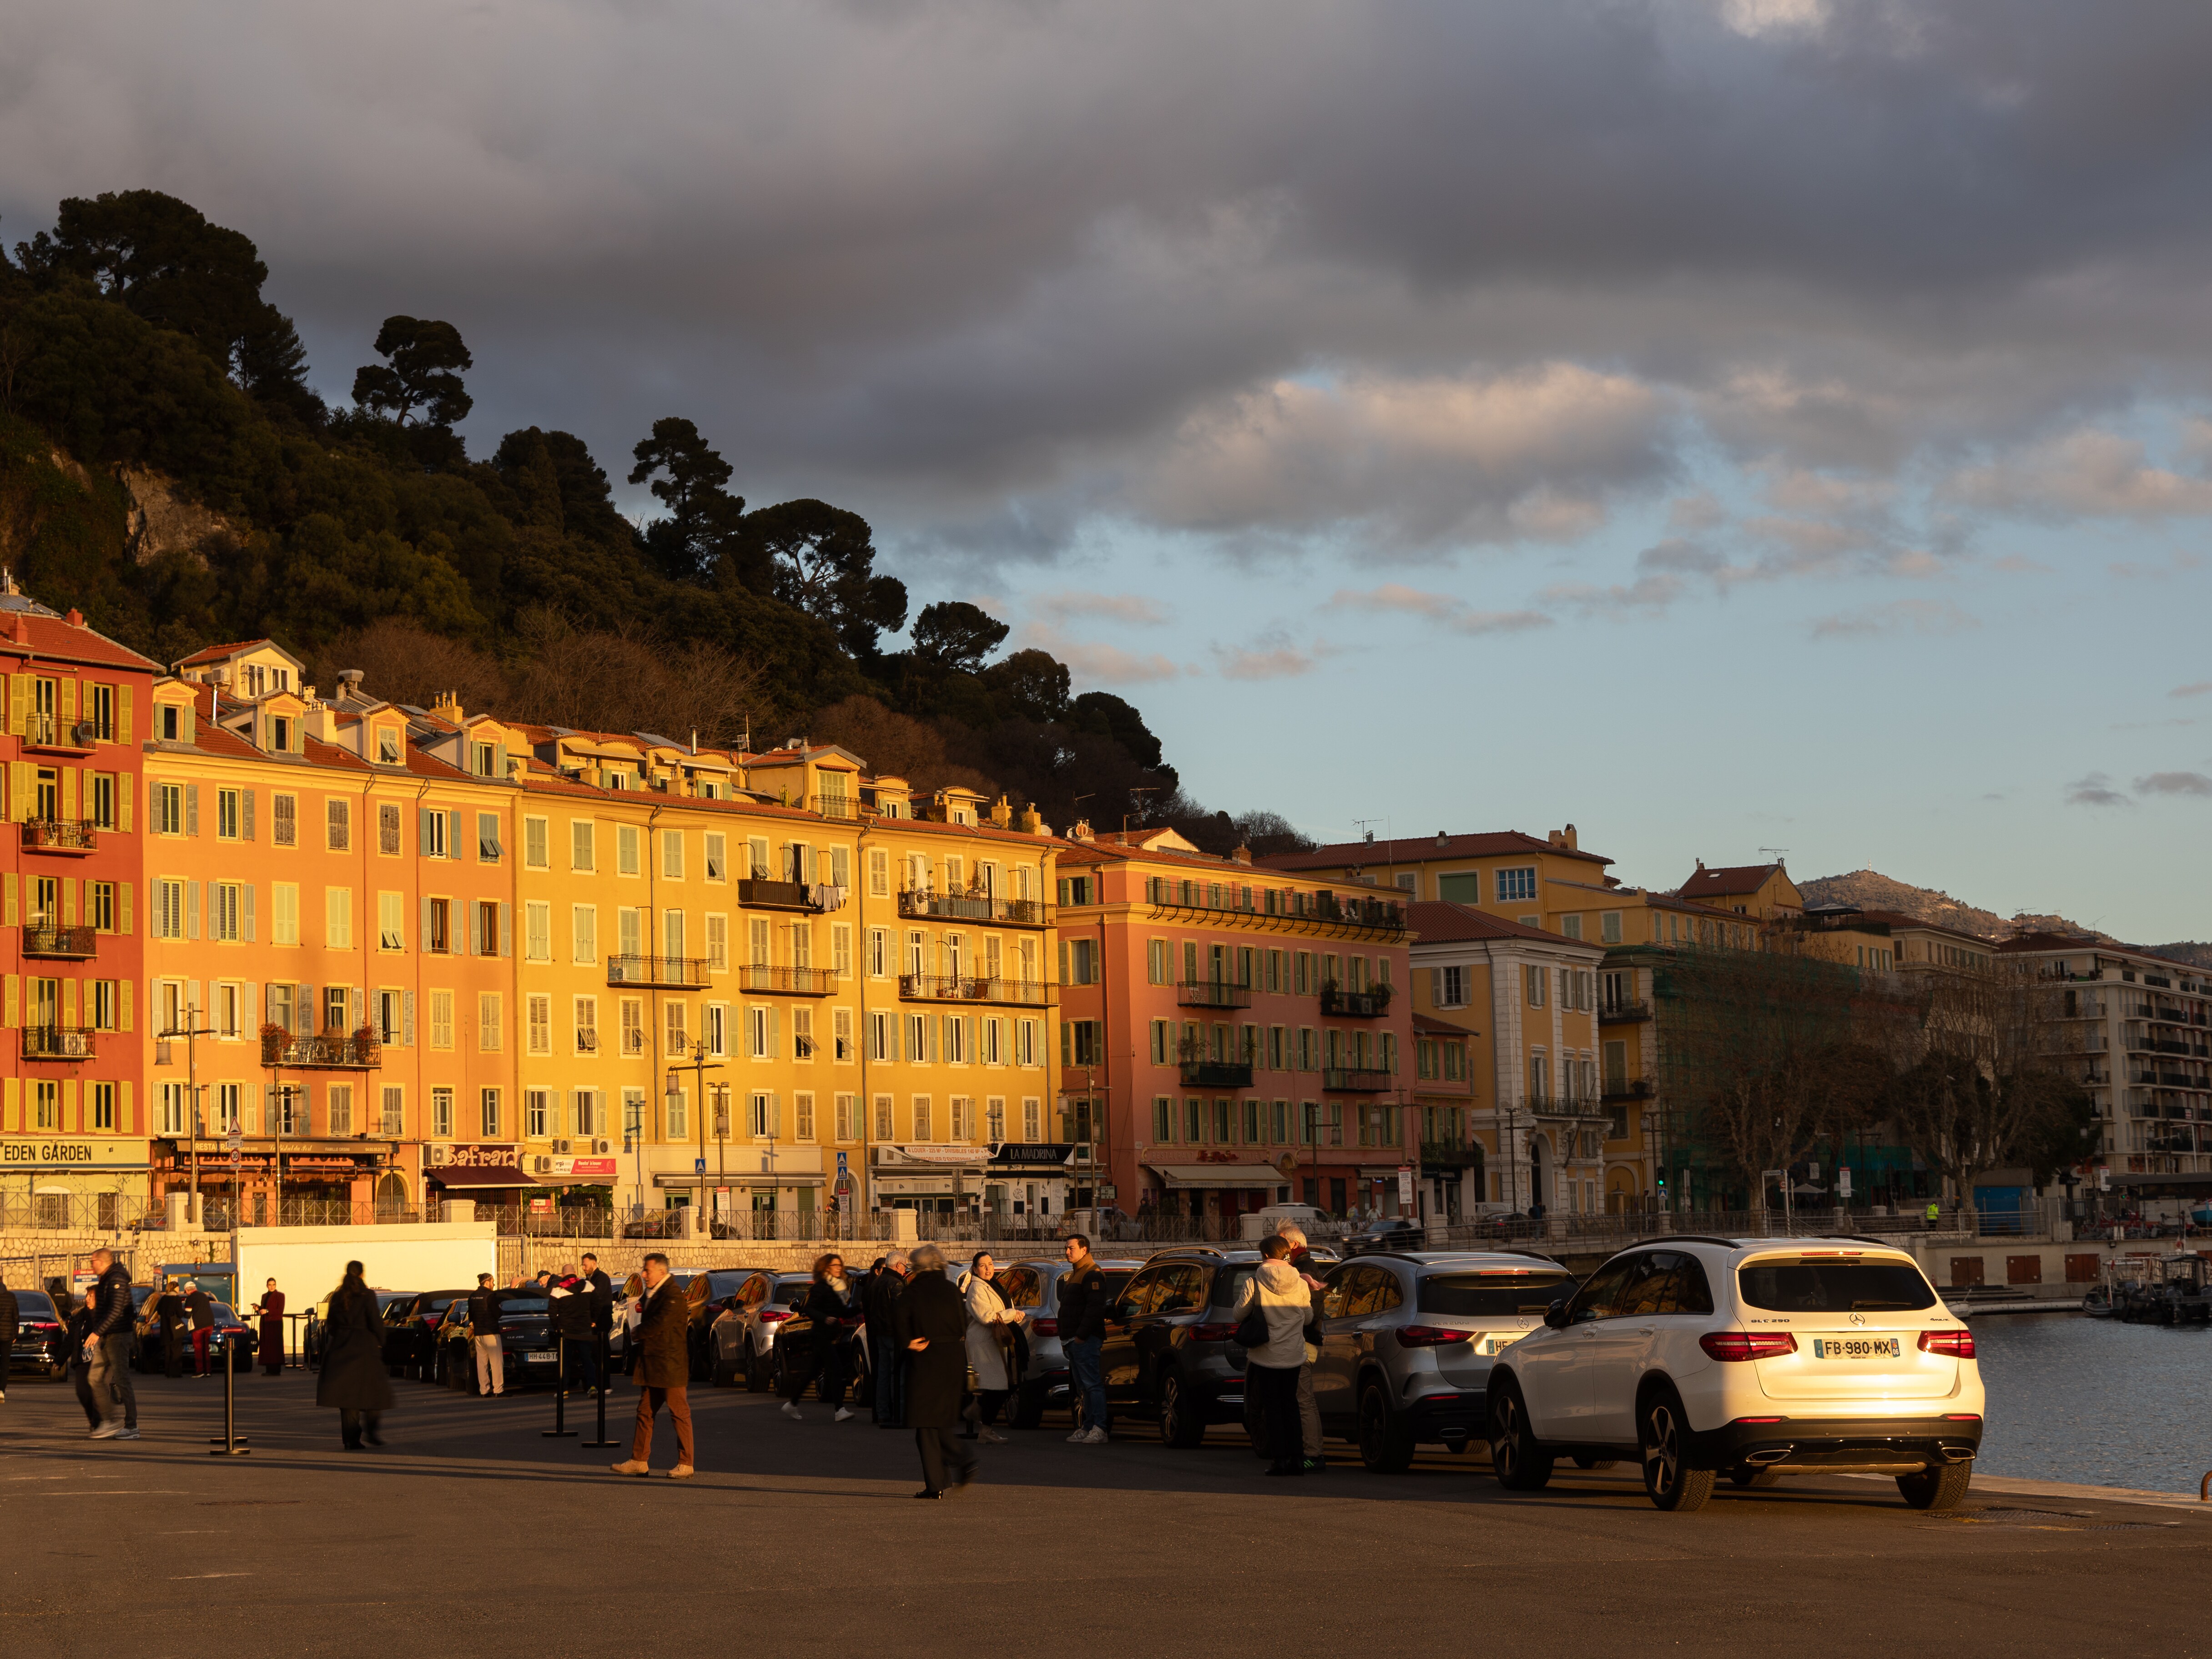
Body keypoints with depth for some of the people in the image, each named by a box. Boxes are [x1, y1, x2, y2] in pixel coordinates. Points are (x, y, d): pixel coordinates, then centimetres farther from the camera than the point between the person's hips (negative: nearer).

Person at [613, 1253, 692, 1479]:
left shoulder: (672, 1296, -16)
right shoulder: (652, 1295, 15)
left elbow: (660, 1324, -23)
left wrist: (638, 1333, -6)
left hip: (670, 1365, -10)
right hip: (652, 1366, 10)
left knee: (679, 1413, -3)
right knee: (645, 1412, 10)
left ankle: (686, 1464, 1)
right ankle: (639, 1461, 14)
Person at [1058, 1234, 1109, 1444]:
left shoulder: (1092, 1274, -10)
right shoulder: (1074, 1275, 23)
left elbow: (1095, 1308, -21)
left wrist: (1081, 1335, -23)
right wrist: (1066, 1339, 19)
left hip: (1085, 1340, -11)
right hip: (1075, 1340, 11)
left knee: (1092, 1385, -11)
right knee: (1083, 1387, 10)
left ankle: (1099, 1430, -14)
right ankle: (1087, 1429, 11)